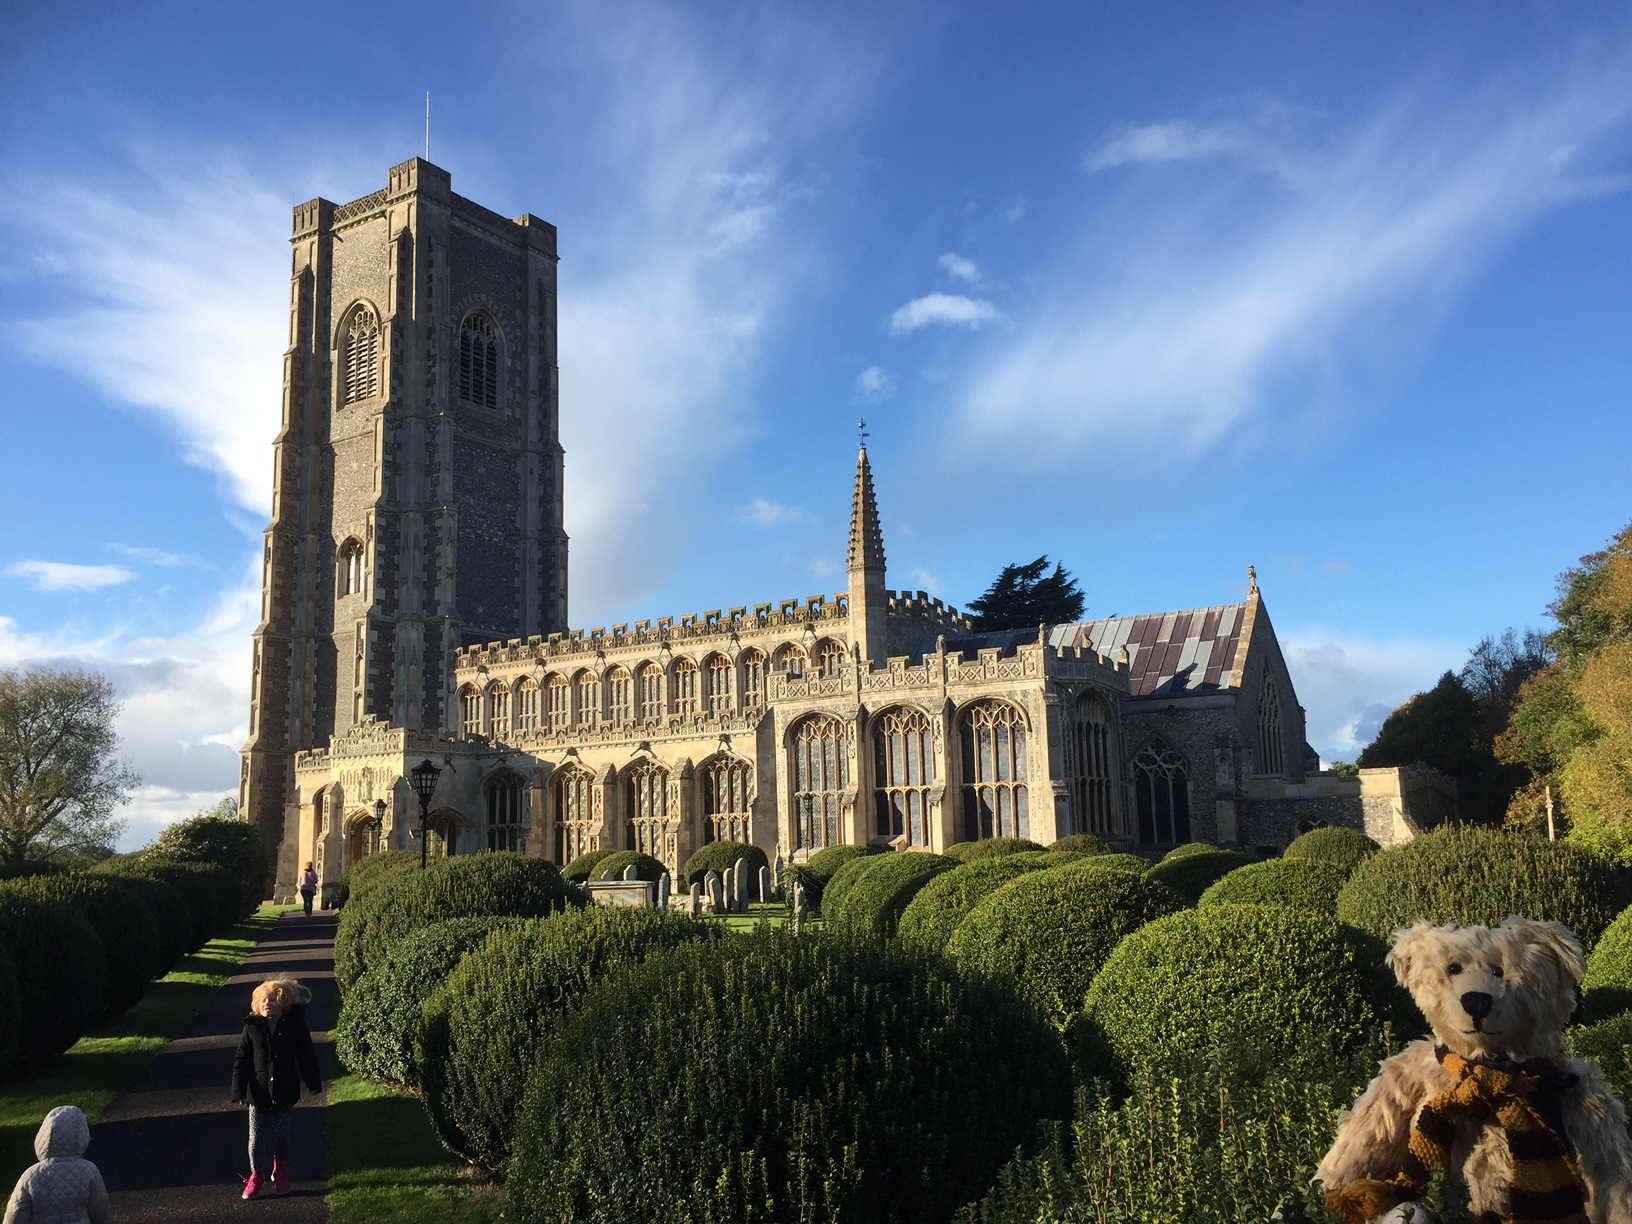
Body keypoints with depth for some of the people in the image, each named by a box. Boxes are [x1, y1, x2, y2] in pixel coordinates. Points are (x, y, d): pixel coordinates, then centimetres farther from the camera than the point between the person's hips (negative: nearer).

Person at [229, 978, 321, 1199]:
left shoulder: (295, 1026, -6)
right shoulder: (252, 1028, -5)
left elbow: (306, 1056, 1)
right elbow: (241, 1061, -2)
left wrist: (313, 1083, 3)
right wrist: (239, 1090, -7)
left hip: (284, 1094, 0)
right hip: (259, 1093, 0)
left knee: (281, 1136, 9)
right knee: (256, 1138, 2)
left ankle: (280, 1174, 29)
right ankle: (257, 1175, 21)